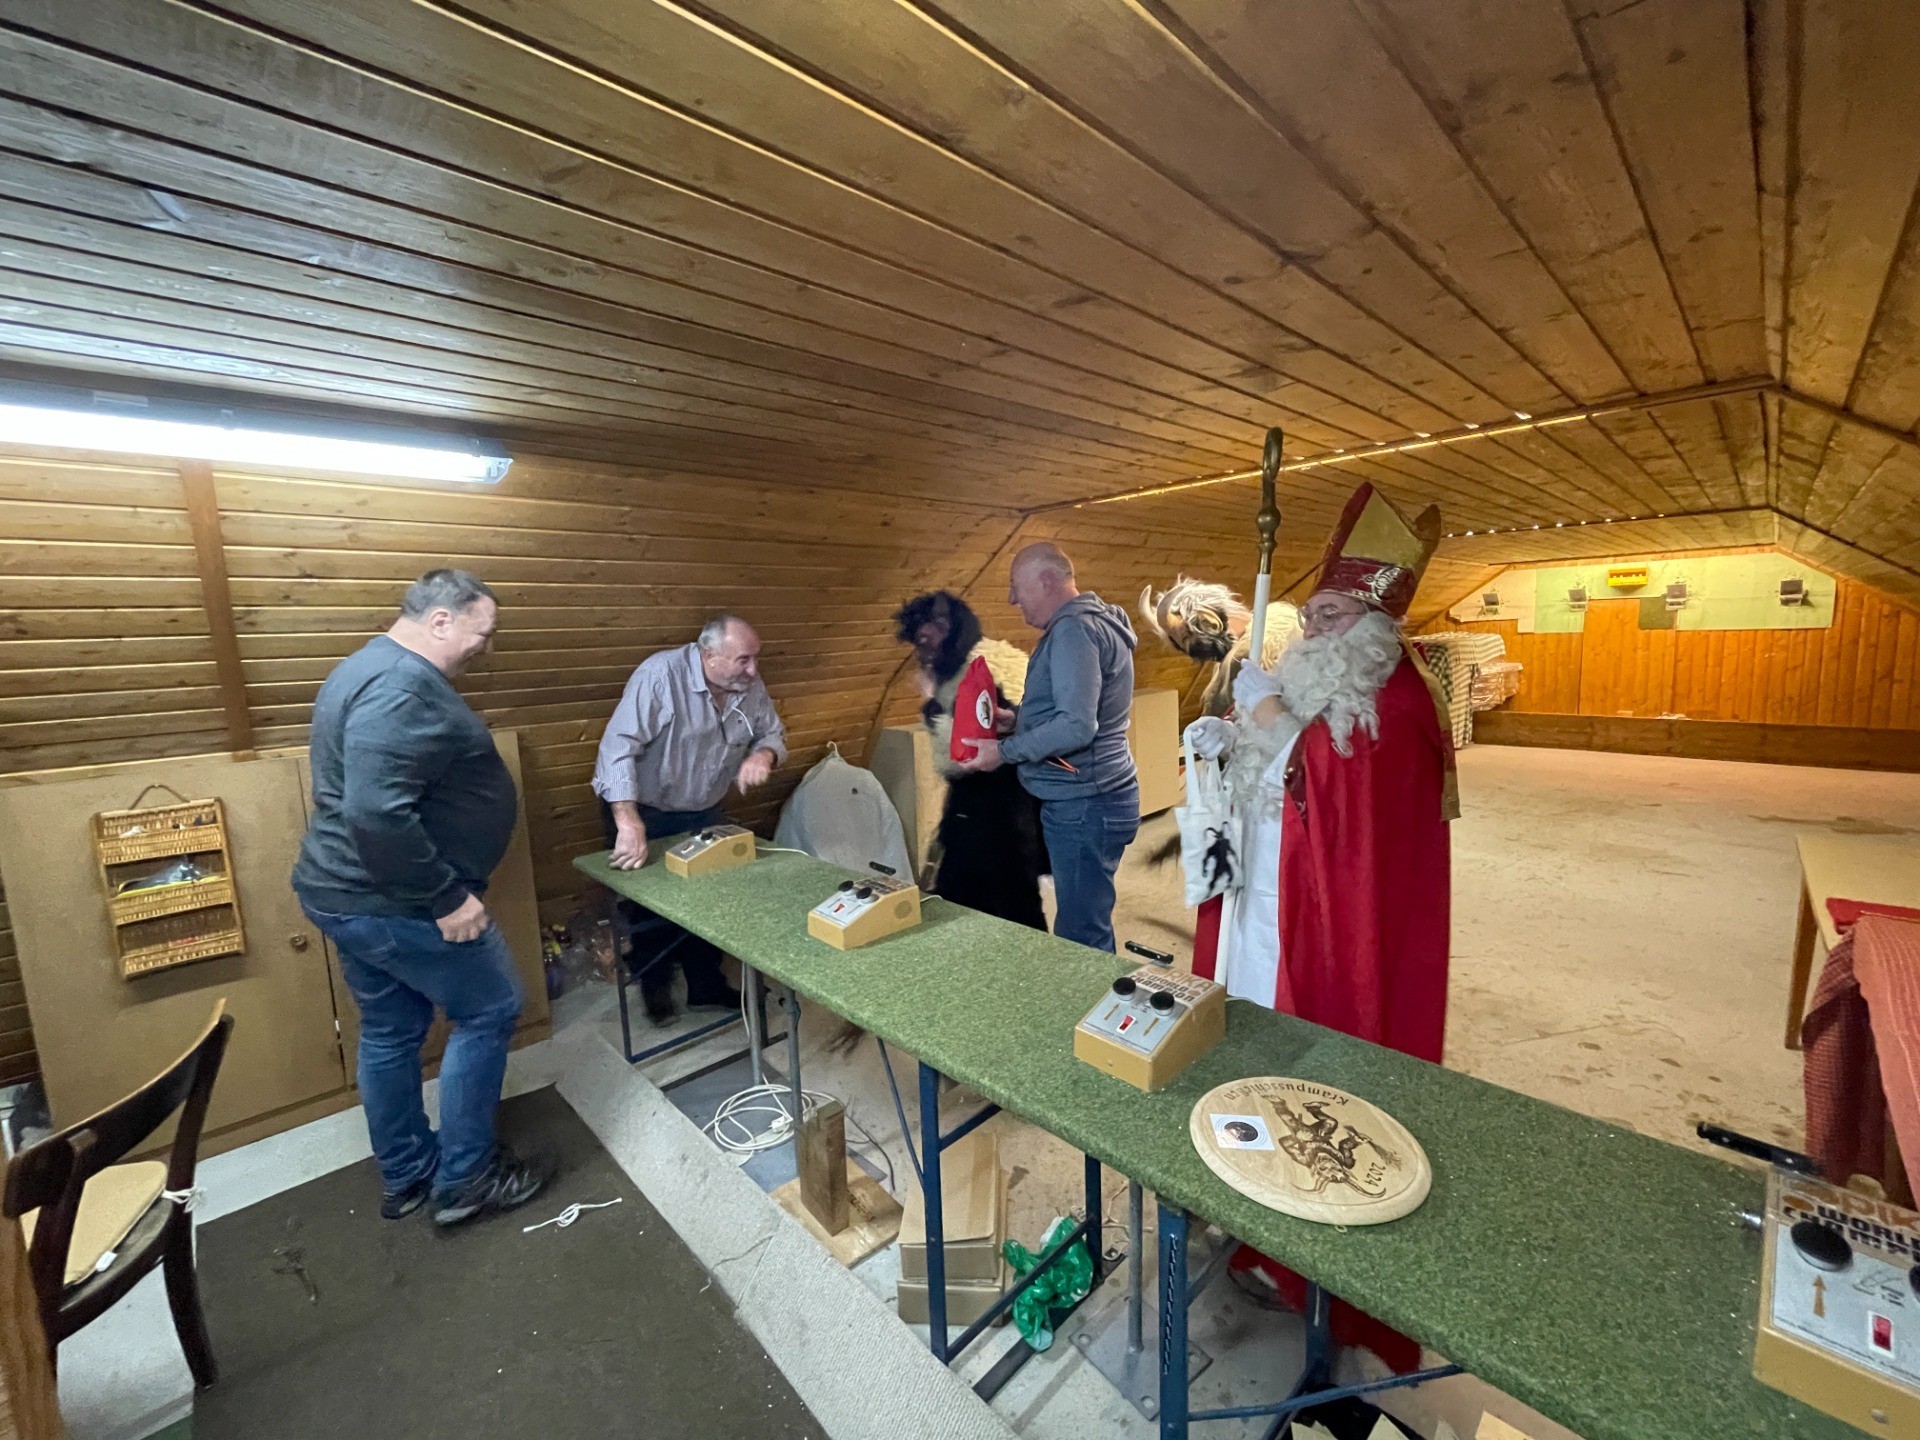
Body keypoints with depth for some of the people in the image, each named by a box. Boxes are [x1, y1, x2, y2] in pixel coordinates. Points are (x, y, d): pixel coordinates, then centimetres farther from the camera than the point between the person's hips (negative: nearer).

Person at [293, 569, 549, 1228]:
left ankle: (406, 1175, 37)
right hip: (394, 903, -10)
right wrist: (447, 897, -25)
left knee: (390, 1031, 20)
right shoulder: (403, 686, -24)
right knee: (488, 1012, 5)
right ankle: (464, 1179, 20)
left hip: (346, 893, 11)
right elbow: (377, 813, -33)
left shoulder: (373, 667, 12)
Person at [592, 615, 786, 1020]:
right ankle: (655, 985, 33)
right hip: (644, 813, -5)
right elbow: (619, 746, -32)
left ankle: (706, 985, 31)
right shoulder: (660, 674, -27)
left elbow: (773, 733, 3)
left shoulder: (750, 686, -8)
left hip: (704, 813, 5)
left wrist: (763, 755, -23)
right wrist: (629, 823, -40)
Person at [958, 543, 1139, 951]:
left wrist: (1005, 752, -17)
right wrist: (1018, 720, 10)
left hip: (1085, 806, -11)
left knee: (1081, 941, -3)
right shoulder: (1092, 621, 16)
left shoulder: (1074, 630, -17)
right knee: (1088, 928, 19)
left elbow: (1077, 727, -27)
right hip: (1086, 800, 11)